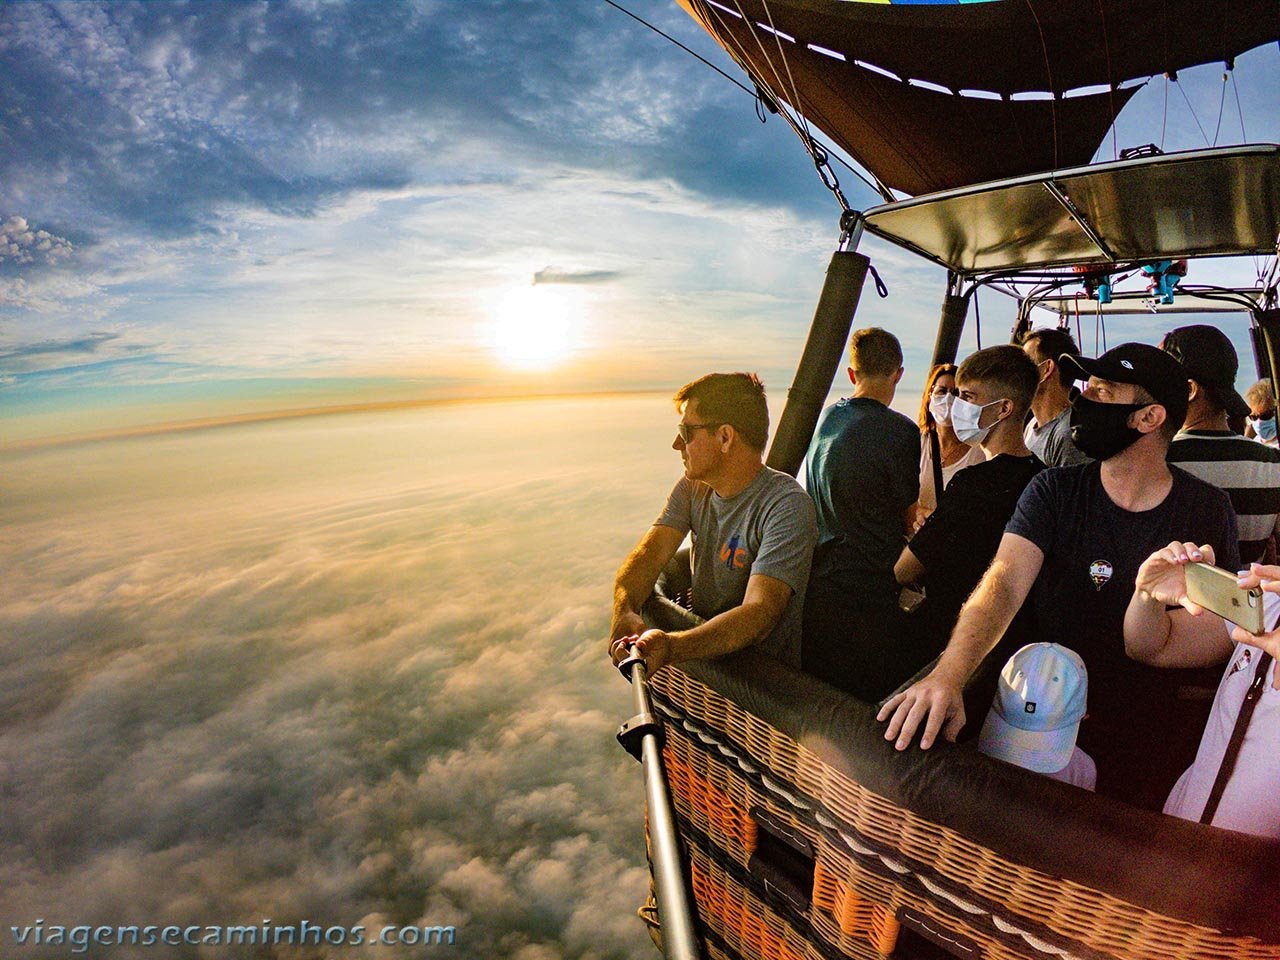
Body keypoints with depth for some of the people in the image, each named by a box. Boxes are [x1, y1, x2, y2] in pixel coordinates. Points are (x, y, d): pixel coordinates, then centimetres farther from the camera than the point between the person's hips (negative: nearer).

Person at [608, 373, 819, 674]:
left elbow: (759, 612, -31)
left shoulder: (786, 506, -20)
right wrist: (624, 611, -30)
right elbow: (648, 554, -8)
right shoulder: (693, 486, 1)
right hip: (702, 644, 5)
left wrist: (672, 647, -46)